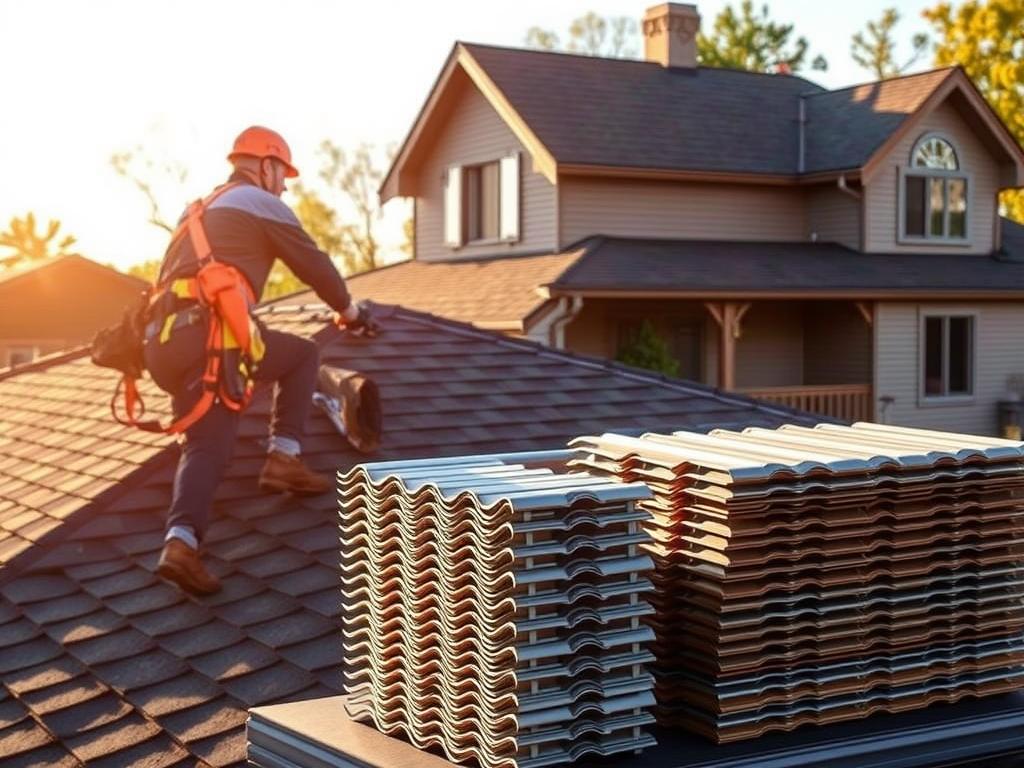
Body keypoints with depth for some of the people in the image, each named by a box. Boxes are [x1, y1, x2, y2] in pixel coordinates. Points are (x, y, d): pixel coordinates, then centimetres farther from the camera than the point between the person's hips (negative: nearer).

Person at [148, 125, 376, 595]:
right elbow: (313, 265, 12)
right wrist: (348, 310, 30)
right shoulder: (261, 203, 9)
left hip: (164, 345, 7)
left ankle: (181, 542, -22)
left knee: (205, 446, 1)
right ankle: (283, 460, 6)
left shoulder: (200, 210, 33)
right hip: (211, 335, -7)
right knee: (302, 355, 15)